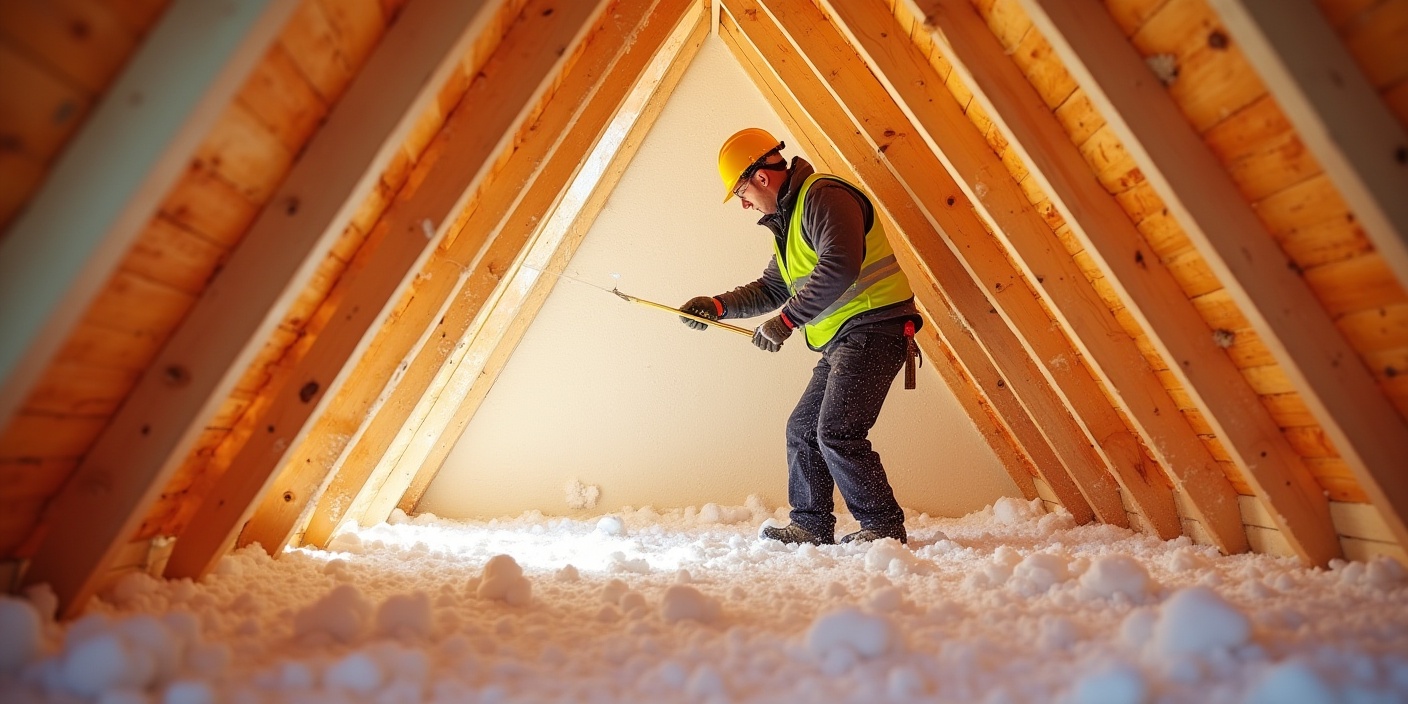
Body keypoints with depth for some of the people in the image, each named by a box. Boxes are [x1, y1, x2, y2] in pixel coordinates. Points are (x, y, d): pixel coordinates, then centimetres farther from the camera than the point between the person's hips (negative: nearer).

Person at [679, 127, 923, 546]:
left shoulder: (823, 197, -12)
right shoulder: (788, 220, 20)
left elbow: (839, 267, -27)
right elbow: (771, 288, 26)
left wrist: (787, 319, -23)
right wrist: (717, 306, 14)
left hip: (872, 328, -11)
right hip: (841, 342, 11)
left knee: (837, 433, -15)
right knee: (802, 429, 11)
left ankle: (884, 526, 0)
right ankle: (811, 526, 20)